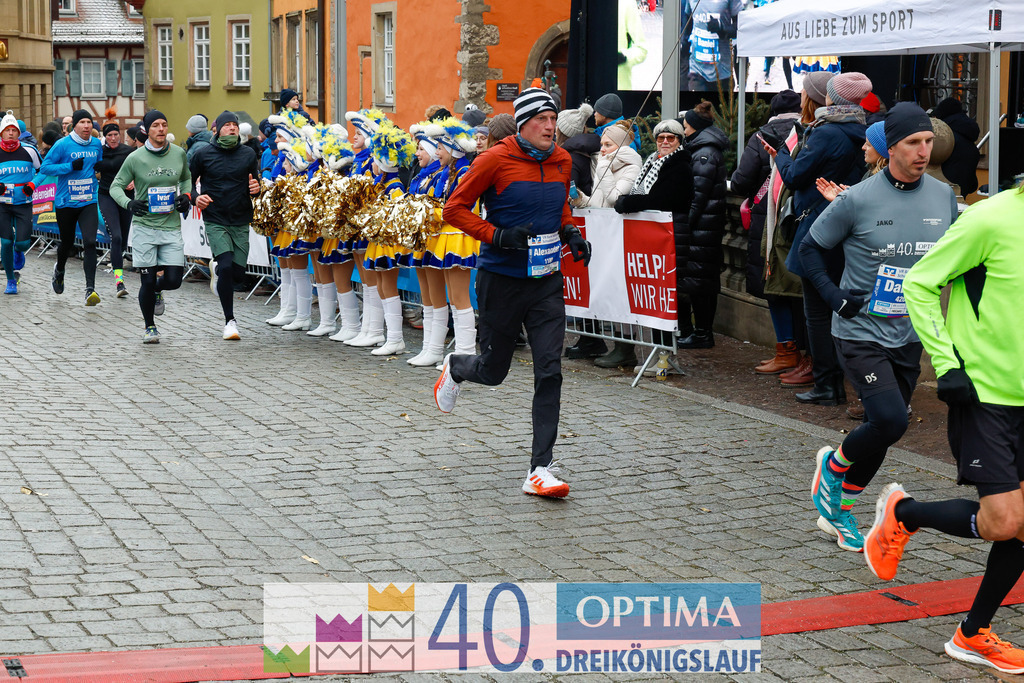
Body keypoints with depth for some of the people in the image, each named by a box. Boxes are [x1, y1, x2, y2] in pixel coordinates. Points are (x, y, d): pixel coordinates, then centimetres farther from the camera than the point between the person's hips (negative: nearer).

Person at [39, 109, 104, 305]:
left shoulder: (97, 144, 5)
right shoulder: (63, 145, -9)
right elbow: (44, 167, -9)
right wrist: (71, 166, -19)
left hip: (89, 202, 2)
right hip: (66, 202, -2)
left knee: (90, 243, -16)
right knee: (67, 243, 15)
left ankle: (90, 289, -18)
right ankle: (59, 270, 49)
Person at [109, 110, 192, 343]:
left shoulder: (179, 154, 3)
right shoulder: (135, 158, -5)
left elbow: (186, 178, 22)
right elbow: (116, 186, 2)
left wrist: (186, 196, 2)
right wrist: (128, 203, -17)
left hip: (171, 227, 2)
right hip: (144, 226, -2)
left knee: (173, 280, -6)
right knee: (148, 280, -1)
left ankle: (157, 291, 32)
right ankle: (150, 326, 21)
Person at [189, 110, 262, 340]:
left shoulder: (248, 154, 4)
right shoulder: (203, 155, -2)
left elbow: (256, 182, 14)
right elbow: (188, 181, 8)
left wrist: (256, 189, -9)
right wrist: (195, 197, -11)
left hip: (241, 221, 3)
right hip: (215, 221, -3)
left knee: (238, 270, 2)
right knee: (227, 266, -17)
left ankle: (217, 269, 41)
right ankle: (230, 321, -2)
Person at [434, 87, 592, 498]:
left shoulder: (562, 162, 5)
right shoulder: (496, 160, -12)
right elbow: (455, 209, -8)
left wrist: (570, 233, 5)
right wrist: (498, 236, -20)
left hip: (546, 280, 4)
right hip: (502, 279, -4)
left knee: (549, 373, -6)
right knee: (493, 370, 10)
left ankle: (540, 470, -3)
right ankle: (454, 368, 48)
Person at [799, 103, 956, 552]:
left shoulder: (943, 198, 1)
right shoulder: (858, 200, -12)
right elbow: (811, 248, -2)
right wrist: (834, 296, -14)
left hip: (909, 338, 5)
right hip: (860, 333, -5)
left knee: (882, 430, 10)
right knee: (890, 420, -20)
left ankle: (838, 511, 29)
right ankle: (833, 465, 11)